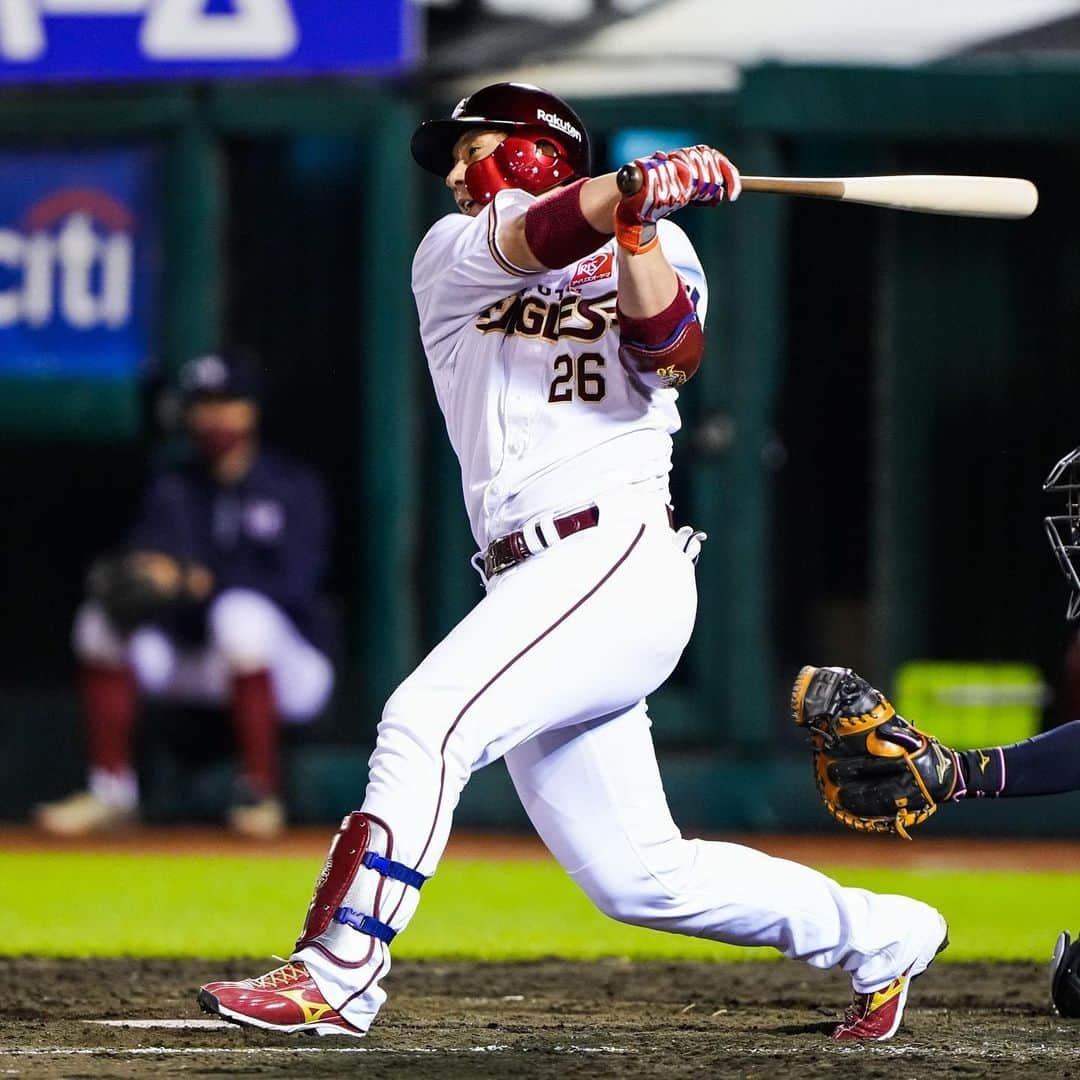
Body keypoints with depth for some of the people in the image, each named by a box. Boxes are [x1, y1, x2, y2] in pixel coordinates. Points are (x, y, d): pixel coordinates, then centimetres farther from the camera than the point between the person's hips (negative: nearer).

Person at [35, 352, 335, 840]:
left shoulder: (292, 486, -5)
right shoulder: (173, 489, 11)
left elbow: (293, 585, -18)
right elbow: (146, 556, -4)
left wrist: (199, 583, -30)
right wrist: (140, 571, -30)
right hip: (199, 665, 5)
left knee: (240, 612, -36)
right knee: (101, 616, -14)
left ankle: (260, 789, -29)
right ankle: (111, 790, -11)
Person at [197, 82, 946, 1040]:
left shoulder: (657, 249, 10)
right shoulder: (451, 255, 17)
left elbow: (671, 352, -11)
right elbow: (532, 237, -6)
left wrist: (641, 223, -24)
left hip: (621, 558, -6)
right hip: (528, 583, 6)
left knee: (428, 721, -24)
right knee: (640, 879, 6)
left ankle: (336, 977, -27)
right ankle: (879, 936, 24)